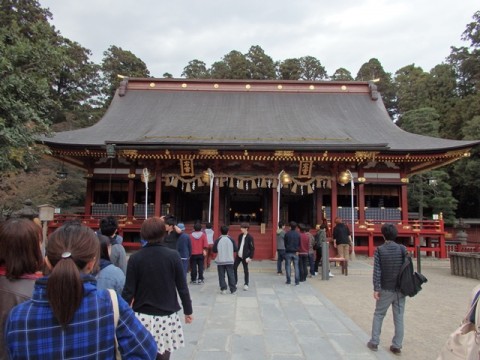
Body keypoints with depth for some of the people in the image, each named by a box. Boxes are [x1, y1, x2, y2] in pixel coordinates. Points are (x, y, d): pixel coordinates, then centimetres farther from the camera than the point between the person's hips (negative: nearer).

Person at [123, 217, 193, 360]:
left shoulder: (135, 258, -7)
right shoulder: (173, 256, -7)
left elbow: (129, 291, -5)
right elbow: (182, 287, -3)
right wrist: (188, 310, 10)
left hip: (142, 317, 0)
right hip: (167, 317, 0)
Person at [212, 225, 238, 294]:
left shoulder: (217, 240, -8)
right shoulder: (231, 240, -5)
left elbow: (214, 250, -3)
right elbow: (236, 249, 1)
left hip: (220, 261, -1)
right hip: (229, 261, 1)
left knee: (221, 276, 9)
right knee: (231, 275, 7)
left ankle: (223, 289, 7)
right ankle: (233, 289, 9)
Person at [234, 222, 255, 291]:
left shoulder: (250, 237, -14)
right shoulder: (240, 235, 4)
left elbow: (252, 248, -13)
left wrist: (250, 257, -16)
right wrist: (237, 251, 13)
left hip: (245, 256, -6)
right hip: (238, 255, 6)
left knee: (245, 270, 3)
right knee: (234, 267, 7)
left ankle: (246, 284, 16)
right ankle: (234, 282, 21)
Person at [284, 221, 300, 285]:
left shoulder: (287, 234, -7)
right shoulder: (298, 234, -1)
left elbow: (285, 243, 0)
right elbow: (299, 244, 3)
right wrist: (297, 250, 12)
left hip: (288, 252, -2)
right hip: (295, 252, 2)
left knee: (288, 266, 5)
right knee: (296, 266, 5)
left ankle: (288, 281, 5)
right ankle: (297, 281, 2)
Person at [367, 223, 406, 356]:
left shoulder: (379, 250, -9)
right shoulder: (403, 249, -3)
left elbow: (377, 271, -12)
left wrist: (376, 288, -7)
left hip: (385, 289, -2)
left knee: (378, 315, 13)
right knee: (399, 317, 10)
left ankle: (374, 342, 16)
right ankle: (397, 346, 15)